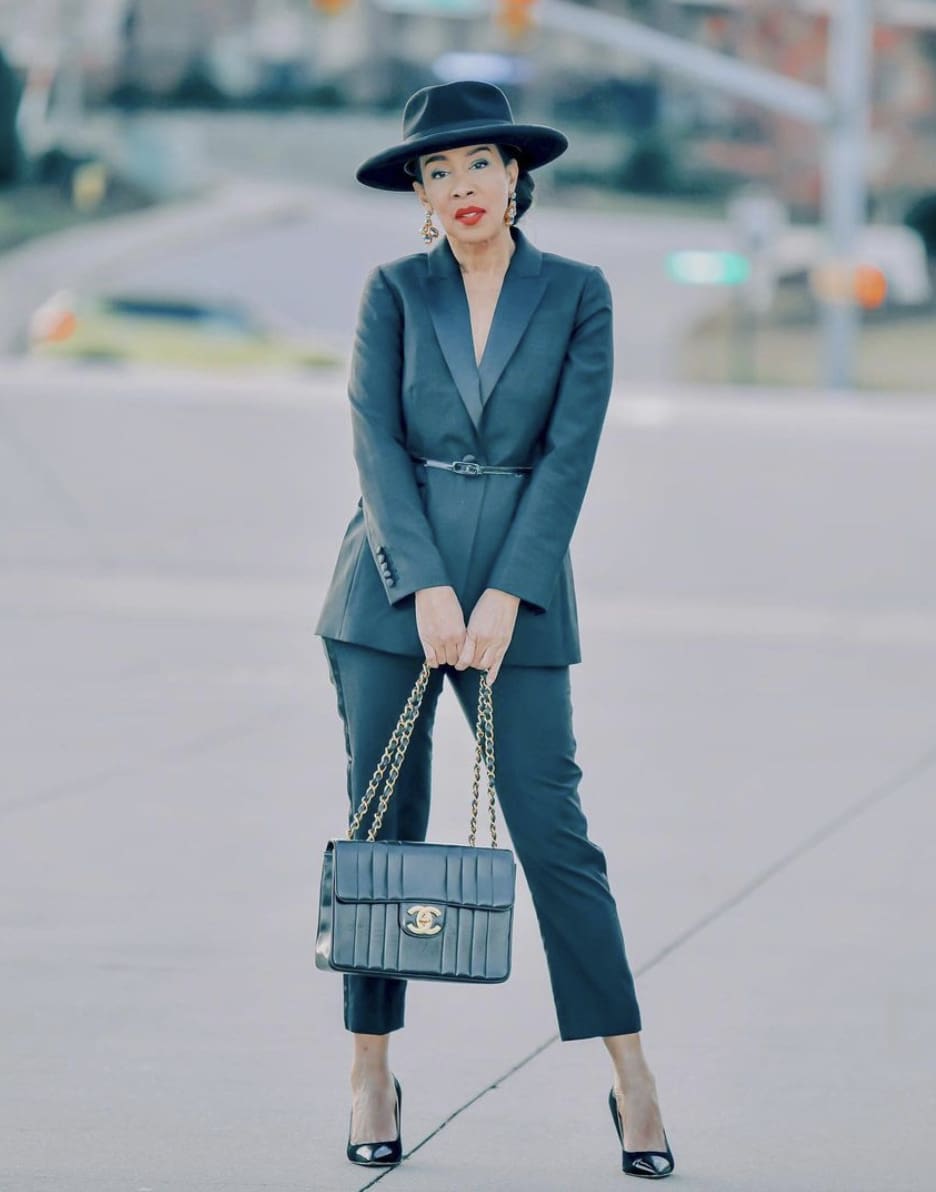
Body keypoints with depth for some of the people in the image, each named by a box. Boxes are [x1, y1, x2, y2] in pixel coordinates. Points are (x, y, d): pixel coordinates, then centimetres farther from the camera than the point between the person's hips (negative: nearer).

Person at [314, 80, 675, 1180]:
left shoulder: (577, 295, 3)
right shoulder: (394, 292, 4)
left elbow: (569, 456, -3)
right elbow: (375, 441, -3)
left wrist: (504, 600, -12)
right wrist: (426, 590, -14)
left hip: (519, 588, -1)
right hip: (390, 586, 1)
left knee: (553, 832, -5)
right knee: (384, 830, 4)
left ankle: (632, 1080, 0)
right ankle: (371, 1071, 13)